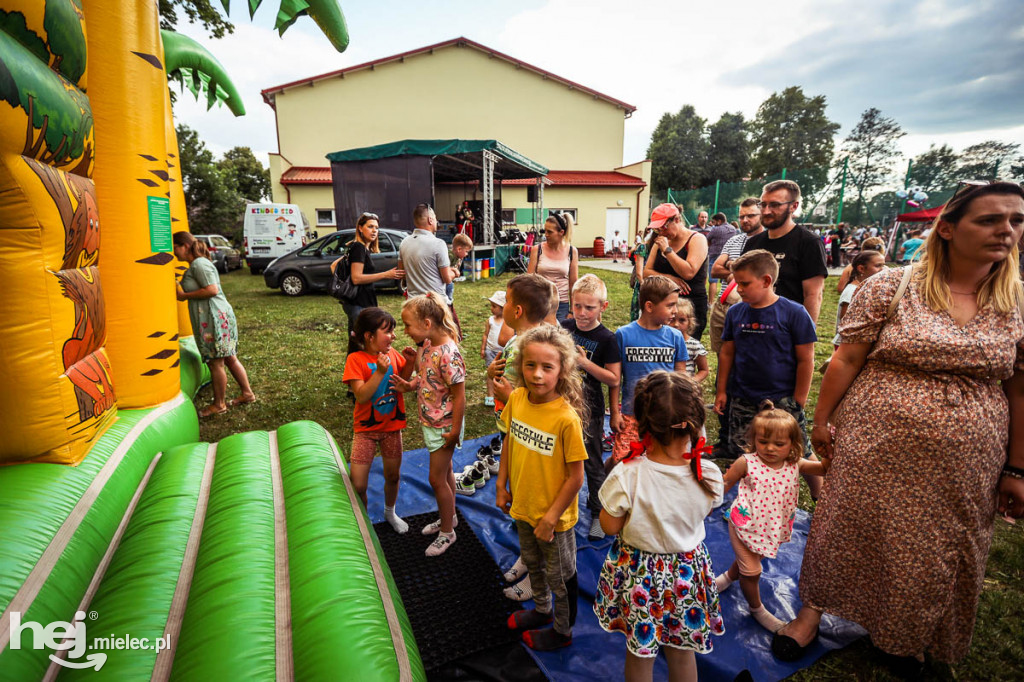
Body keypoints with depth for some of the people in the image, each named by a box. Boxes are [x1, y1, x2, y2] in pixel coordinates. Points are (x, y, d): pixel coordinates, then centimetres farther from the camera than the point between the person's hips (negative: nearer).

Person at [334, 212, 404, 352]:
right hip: (359, 304, -10)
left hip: (356, 302, 10)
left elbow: (333, 266, 22)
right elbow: (356, 278, -20)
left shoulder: (364, 248, 17)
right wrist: (385, 275, -21)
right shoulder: (359, 247, -11)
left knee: (355, 345, 17)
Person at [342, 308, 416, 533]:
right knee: (357, 485, -3)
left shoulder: (393, 354, -3)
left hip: (392, 426, 4)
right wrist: (380, 372, -34)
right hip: (366, 429, -4)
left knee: (393, 475, 18)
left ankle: (390, 512, 46)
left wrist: (409, 363, -11)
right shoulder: (356, 359, -16)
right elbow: (361, 395, -24)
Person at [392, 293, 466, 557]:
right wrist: (411, 385, -6)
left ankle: (447, 532, 26)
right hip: (430, 421, 8)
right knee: (445, 471, 24)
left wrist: (455, 431, -19)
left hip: (443, 425, -8)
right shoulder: (427, 345, -2)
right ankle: (448, 517, 44)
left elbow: (459, 396, -24)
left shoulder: (448, 354, -28)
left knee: (437, 478, 5)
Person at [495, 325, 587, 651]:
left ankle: (562, 630, 46)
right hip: (522, 506, 6)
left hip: (554, 517, -6)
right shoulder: (517, 399, -13)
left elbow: (576, 477, -22)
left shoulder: (567, 418, -30)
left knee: (560, 575, 20)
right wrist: (502, 485, 6)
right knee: (533, 564, 30)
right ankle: (542, 609, 57)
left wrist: (551, 517, -17)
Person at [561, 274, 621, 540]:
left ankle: (599, 514, 30)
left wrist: (585, 362, -22)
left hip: (590, 411, -4)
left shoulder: (606, 339, -14)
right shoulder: (565, 327, -1)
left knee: (593, 464, 10)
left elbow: (614, 379, -14)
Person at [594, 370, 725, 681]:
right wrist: (693, 454, 0)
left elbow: (609, 526, -15)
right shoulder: (709, 474, -22)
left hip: (638, 574, -2)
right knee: (682, 652, 27)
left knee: (639, 652, 24)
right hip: (688, 571, 2)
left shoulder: (627, 476, -31)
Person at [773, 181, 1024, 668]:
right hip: (877, 450, -3)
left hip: (966, 466, 4)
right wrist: (821, 420, -6)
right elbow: (846, 359, -7)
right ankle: (813, 610, 34)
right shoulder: (889, 288, -9)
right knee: (851, 532, 10)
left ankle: (907, 636, 45)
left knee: (938, 553, 18)